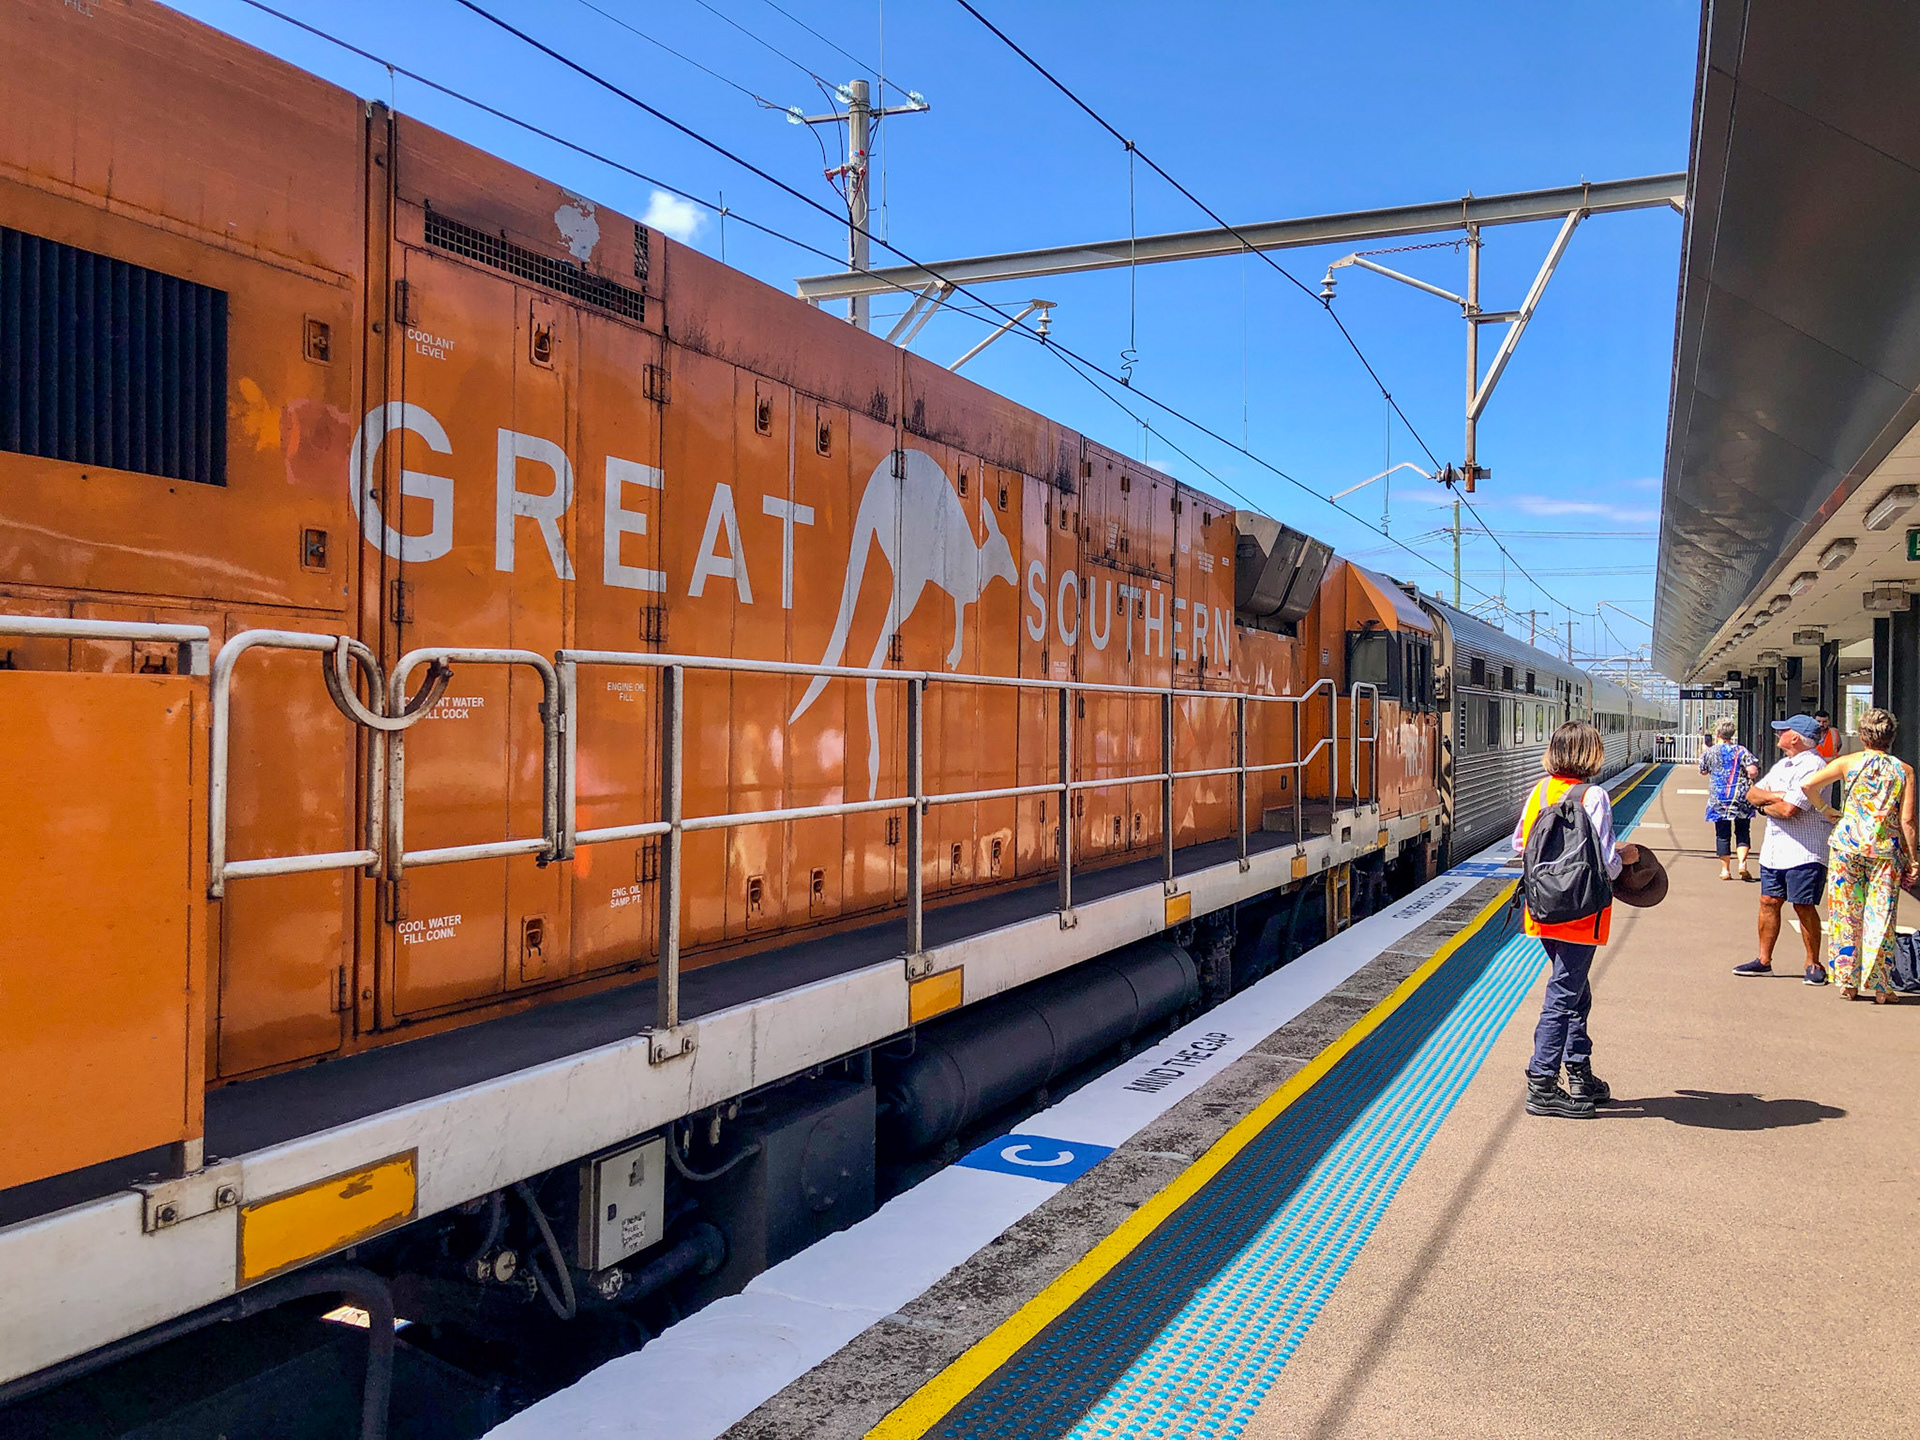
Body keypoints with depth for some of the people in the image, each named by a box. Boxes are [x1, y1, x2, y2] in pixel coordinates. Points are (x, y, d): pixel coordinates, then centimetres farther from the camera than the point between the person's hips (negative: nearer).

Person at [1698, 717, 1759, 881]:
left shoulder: (1710, 752, 1)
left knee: (1722, 834, 6)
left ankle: (1725, 869, 7)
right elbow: (1753, 771, -13)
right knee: (1742, 832, 9)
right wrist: (1748, 779, 9)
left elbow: (1703, 771, 17)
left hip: (1718, 798, 1)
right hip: (1741, 797, -1)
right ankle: (1742, 863, -7)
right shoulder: (1741, 750, -3)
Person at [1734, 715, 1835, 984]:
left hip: (1804, 850, -8)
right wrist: (1774, 796, -8)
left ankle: (1813, 964, 8)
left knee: (1804, 907, -4)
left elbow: (1788, 810, -23)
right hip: (1774, 848, 8)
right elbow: (1752, 794, 12)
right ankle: (1764, 960, 16)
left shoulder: (1812, 767, -14)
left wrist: (1764, 806, -2)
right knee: (1769, 902, 8)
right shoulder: (1783, 765, 16)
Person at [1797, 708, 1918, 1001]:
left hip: (1848, 845, 0)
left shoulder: (1849, 763, -1)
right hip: (1886, 850, 0)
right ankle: (1879, 987, 8)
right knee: (1880, 918, 5)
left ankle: (1847, 982, 12)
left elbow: (1806, 784, -7)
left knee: (1846, 915, 8)